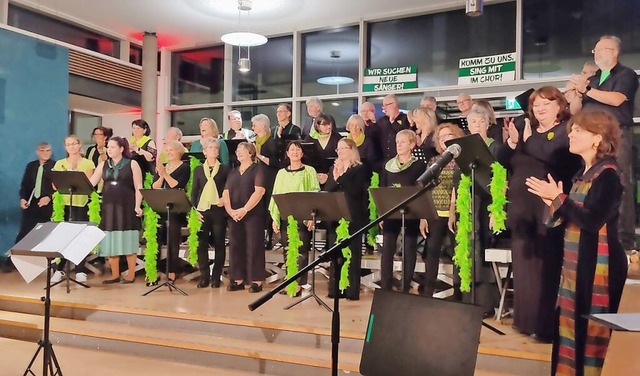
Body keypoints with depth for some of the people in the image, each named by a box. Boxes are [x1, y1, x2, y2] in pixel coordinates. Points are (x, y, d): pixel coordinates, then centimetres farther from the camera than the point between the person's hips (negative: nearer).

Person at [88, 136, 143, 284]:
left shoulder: (132, 164, 0)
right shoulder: (103, 165, 11)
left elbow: (138, 188, -5)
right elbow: (90, 183, 6)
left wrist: (138, 206, -14)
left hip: (127, 207, -4)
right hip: (108, 207, 4)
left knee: (128, 240, -1)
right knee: (110, 241, 5)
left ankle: (131, 274, 7)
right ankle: (115, 274, 15)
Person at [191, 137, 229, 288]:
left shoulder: (225, 169, 7)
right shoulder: (198, 169, 12)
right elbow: (194, 192, 9)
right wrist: (194, 210, -1)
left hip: (218, 211, -1)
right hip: (202, 211, 1)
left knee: (219, 243, 2)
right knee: (201, 243, -1)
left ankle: (216, 276, 11)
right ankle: (204, 276, 9)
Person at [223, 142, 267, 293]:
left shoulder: (257, 169, 1)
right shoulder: (233, 172, 18)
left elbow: (259, 191, -12)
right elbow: (226, 193, 10)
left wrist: (244, 209, -18)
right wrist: (229, 210, -9)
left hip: (253, 214, -6)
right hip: (234, 216, 6)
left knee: (253, 246, -5)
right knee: (235, 246, 5)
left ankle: (256, 281, 1)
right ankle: (238, 280, 13)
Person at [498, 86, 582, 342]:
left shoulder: (567, 130, 1)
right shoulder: (527, 131, 18)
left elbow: (558, 157, -19)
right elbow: (502, 163, 10)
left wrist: (529, 140, -14)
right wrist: (512, 141, -6)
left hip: (549, 209, -5)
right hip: (522, 208, 6)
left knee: (546, 267, -7)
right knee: (524, 266, 8)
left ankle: (548, 326, 1)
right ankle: (526, 319, 19)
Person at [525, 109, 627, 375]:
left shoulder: (608, 175, -12)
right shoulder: (584, 173, 13)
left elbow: (592, 221, -23)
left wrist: (558, 197, -17)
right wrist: (554, 201, 0)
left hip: (599, 263, -9)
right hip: (576, 262, 9)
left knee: (593, 329, -1)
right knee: (573, 324, 13)